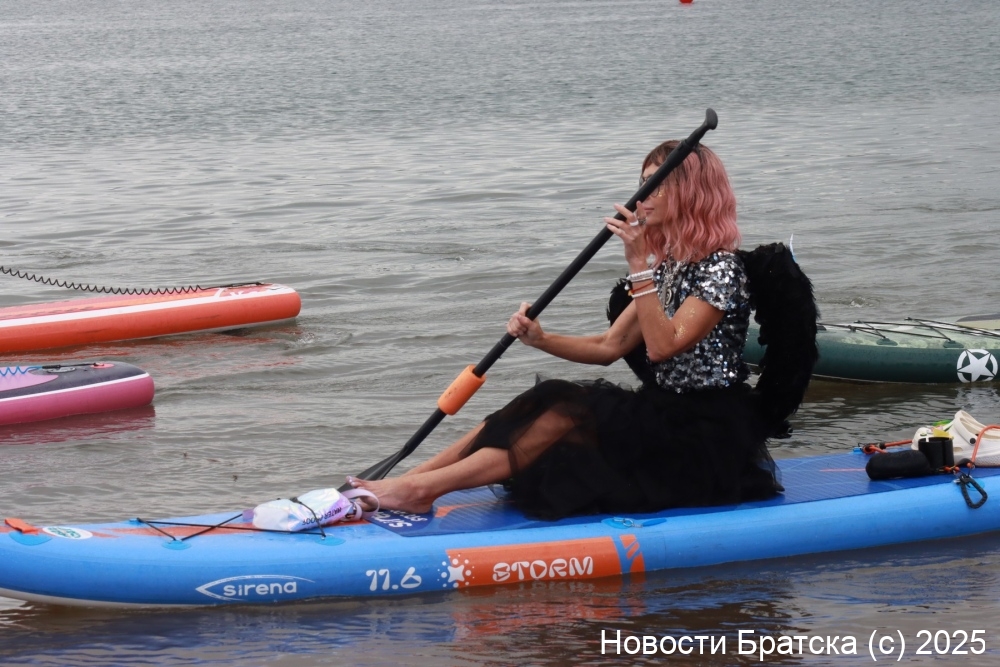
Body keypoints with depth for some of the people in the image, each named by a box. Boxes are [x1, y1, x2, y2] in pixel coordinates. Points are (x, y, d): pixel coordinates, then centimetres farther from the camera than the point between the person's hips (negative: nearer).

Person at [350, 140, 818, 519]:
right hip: (667, 417, 8)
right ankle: (415, 479, -20)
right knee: (547, 406, -10)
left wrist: (638, 263, -26)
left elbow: (663, 346, -24)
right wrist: (540, 339, -5)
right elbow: (611, 346, 10)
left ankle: (422, 488, -29)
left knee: (566, 419, -23)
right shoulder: (666, 265, 14)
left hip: (709, 438, -8)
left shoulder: (721, 268, -13)